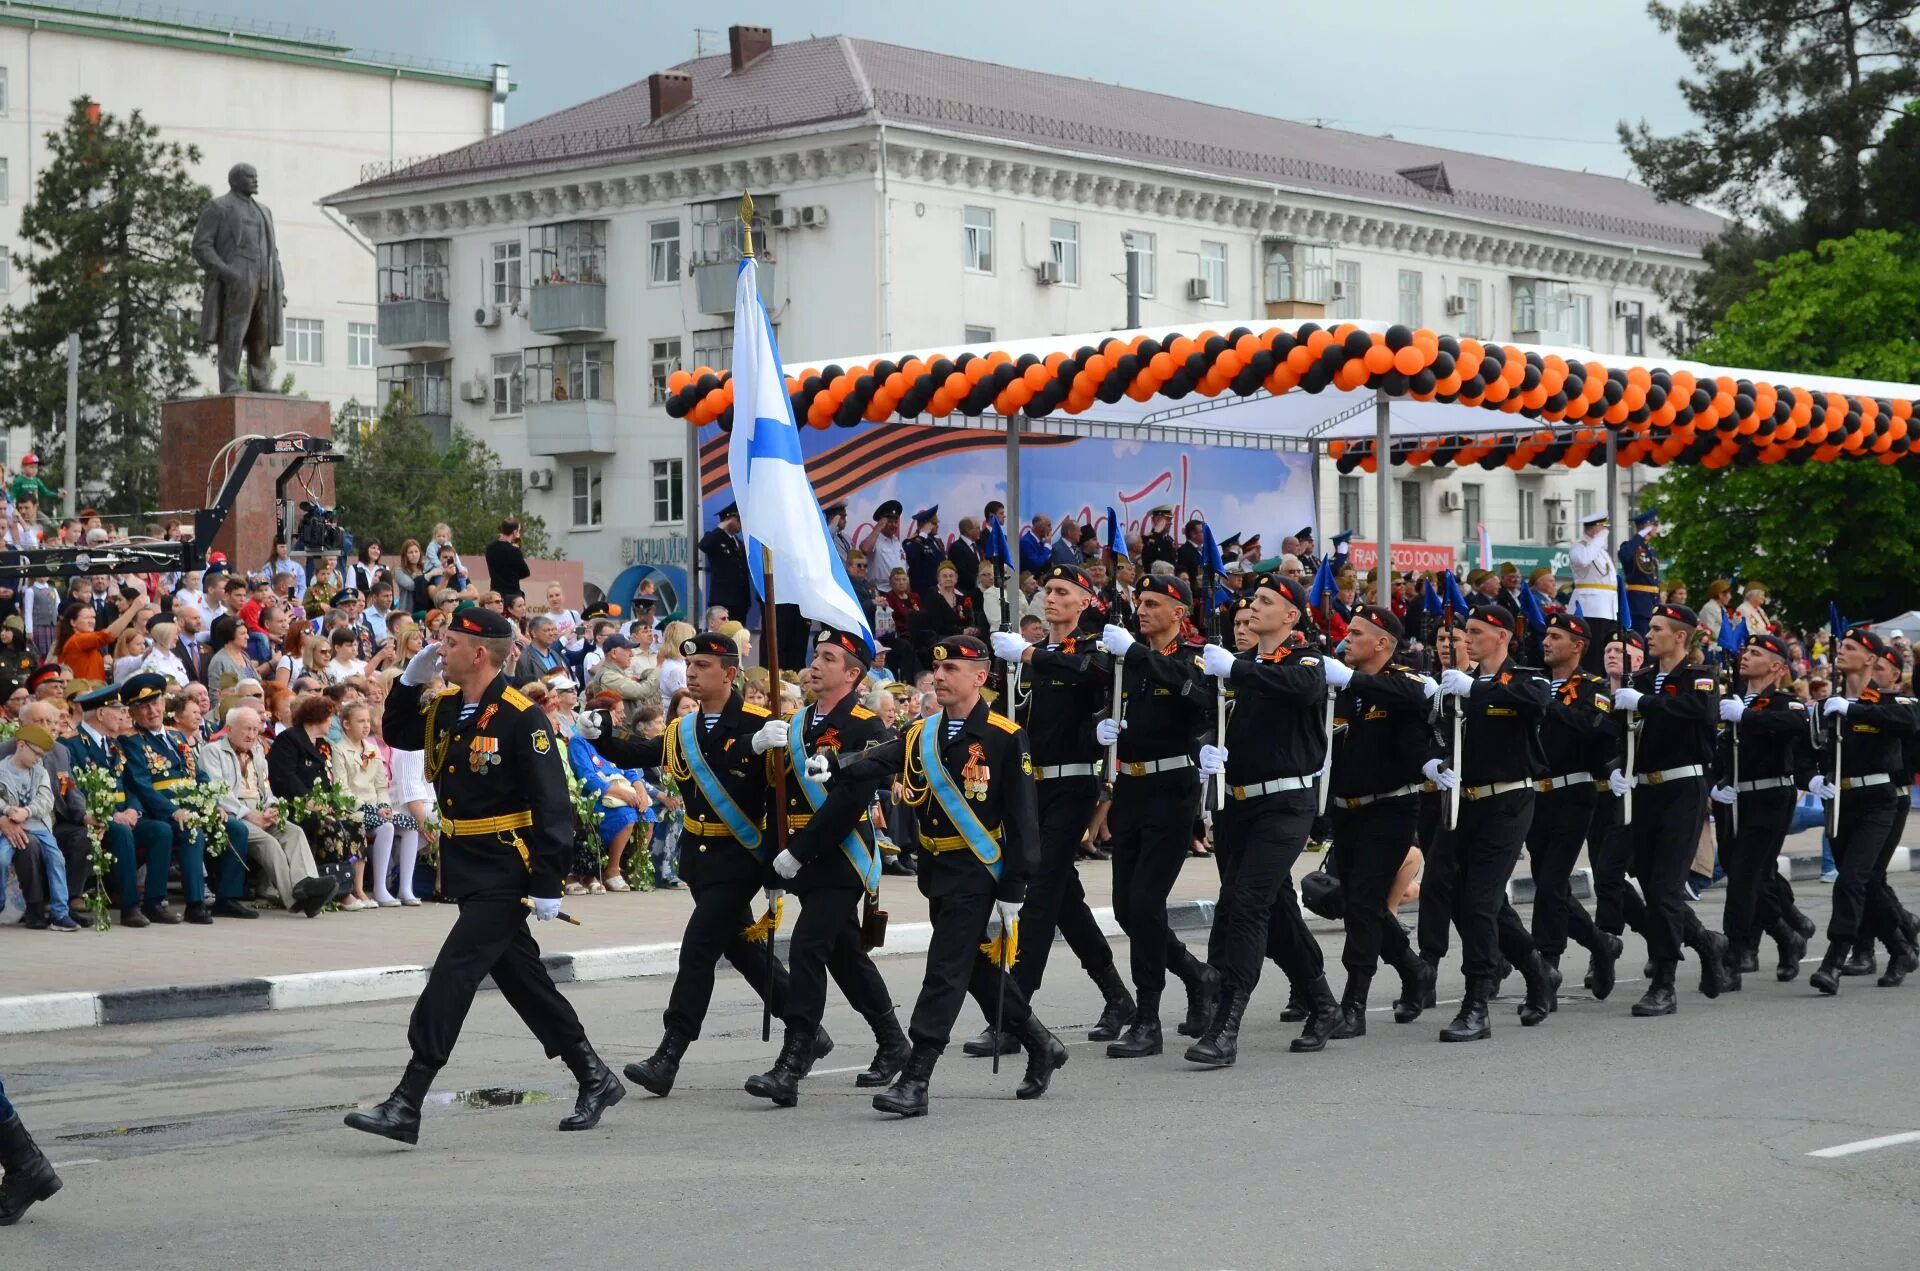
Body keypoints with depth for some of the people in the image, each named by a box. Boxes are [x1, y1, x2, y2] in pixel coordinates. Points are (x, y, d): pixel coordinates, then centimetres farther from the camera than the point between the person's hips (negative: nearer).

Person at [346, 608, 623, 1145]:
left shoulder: (521, 718, -17)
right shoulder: (445, 708, 7)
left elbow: (553, 807, -18)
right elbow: (396, 734, 24)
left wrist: (547, 886, -21)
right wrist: (411, 680, 6)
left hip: (503, 875, -9)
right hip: (466, 872, 9)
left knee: (451, 976, -12)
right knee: (523, 982, 14)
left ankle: (407, 1105, -12)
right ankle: (595, 1080, 26)